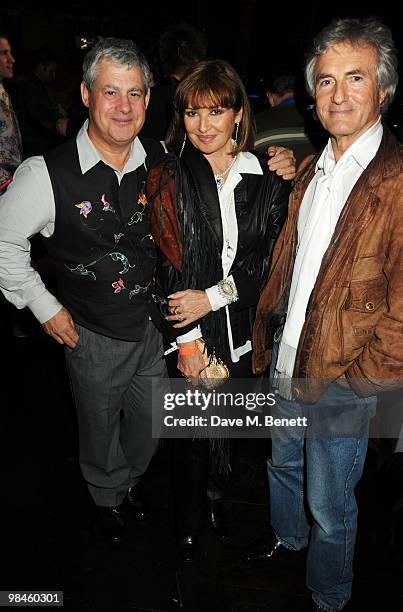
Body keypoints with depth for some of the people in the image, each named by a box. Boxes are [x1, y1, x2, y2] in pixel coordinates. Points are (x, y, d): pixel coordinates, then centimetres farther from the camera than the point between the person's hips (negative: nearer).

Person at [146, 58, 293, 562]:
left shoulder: (268, 179, -2)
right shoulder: (169, 178, -7)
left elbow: (272, 259, -5)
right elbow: (167, 265, -10)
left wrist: (213, 297, -15)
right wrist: (188, 340, -13)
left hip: (244, 330, 2)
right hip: (190, 333, -2)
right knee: (191, 431, 12)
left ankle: (215, 489, 50)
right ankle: (189, 522, 39)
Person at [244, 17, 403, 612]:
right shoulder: (311, 172, 6)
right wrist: (264, 339, 8)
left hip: (342, 385, -6)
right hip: (284, 365, 7)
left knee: (330, 509, 15)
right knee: (284, 463, 29)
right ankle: (286, 536, 59)